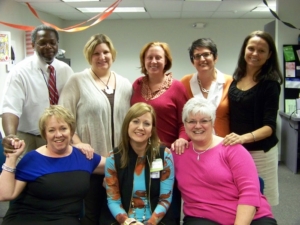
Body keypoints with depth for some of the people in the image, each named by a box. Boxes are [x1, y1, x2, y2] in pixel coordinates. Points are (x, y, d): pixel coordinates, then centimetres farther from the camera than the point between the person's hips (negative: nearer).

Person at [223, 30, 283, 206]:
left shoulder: (270, 83, -11)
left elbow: (270, 126, -15)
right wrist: (232, 138, -2)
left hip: (260, 152, -5)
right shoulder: (237, 78, 5)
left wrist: (244, 137, -31)